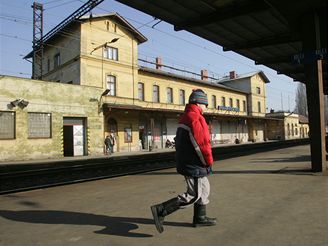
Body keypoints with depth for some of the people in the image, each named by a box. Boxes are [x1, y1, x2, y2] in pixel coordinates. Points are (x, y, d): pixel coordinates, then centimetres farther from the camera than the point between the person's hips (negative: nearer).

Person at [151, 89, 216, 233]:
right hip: (194, 164, -10)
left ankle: (200, 218, 31)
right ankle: (161, 211, -5)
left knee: (204, 189, 20)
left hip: (185, 161, 10)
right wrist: (209, 162, -9)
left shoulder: (184, 117, 14)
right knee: (193, 195, -3)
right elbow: (203, 143, -22)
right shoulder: (196, 118, -18)